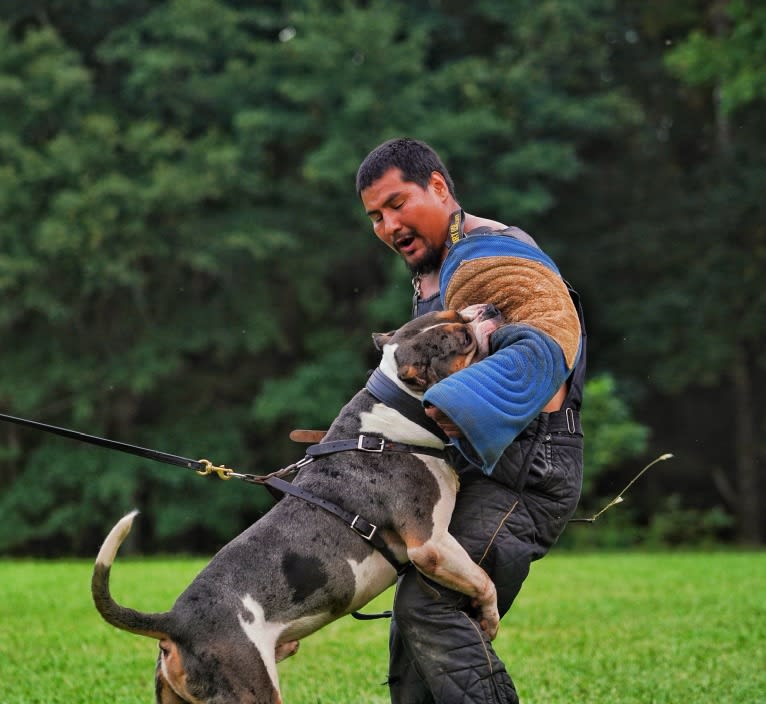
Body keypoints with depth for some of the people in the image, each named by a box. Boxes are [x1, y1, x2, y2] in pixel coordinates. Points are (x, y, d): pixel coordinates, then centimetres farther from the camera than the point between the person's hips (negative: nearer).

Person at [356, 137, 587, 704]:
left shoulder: (494, 257, -11)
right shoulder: (432, 276, 23)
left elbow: (549, 341, -28)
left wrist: (457, 409, -39)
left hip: (522, 471, -10)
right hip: (479, 474, 10)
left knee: (429, 604, -26)